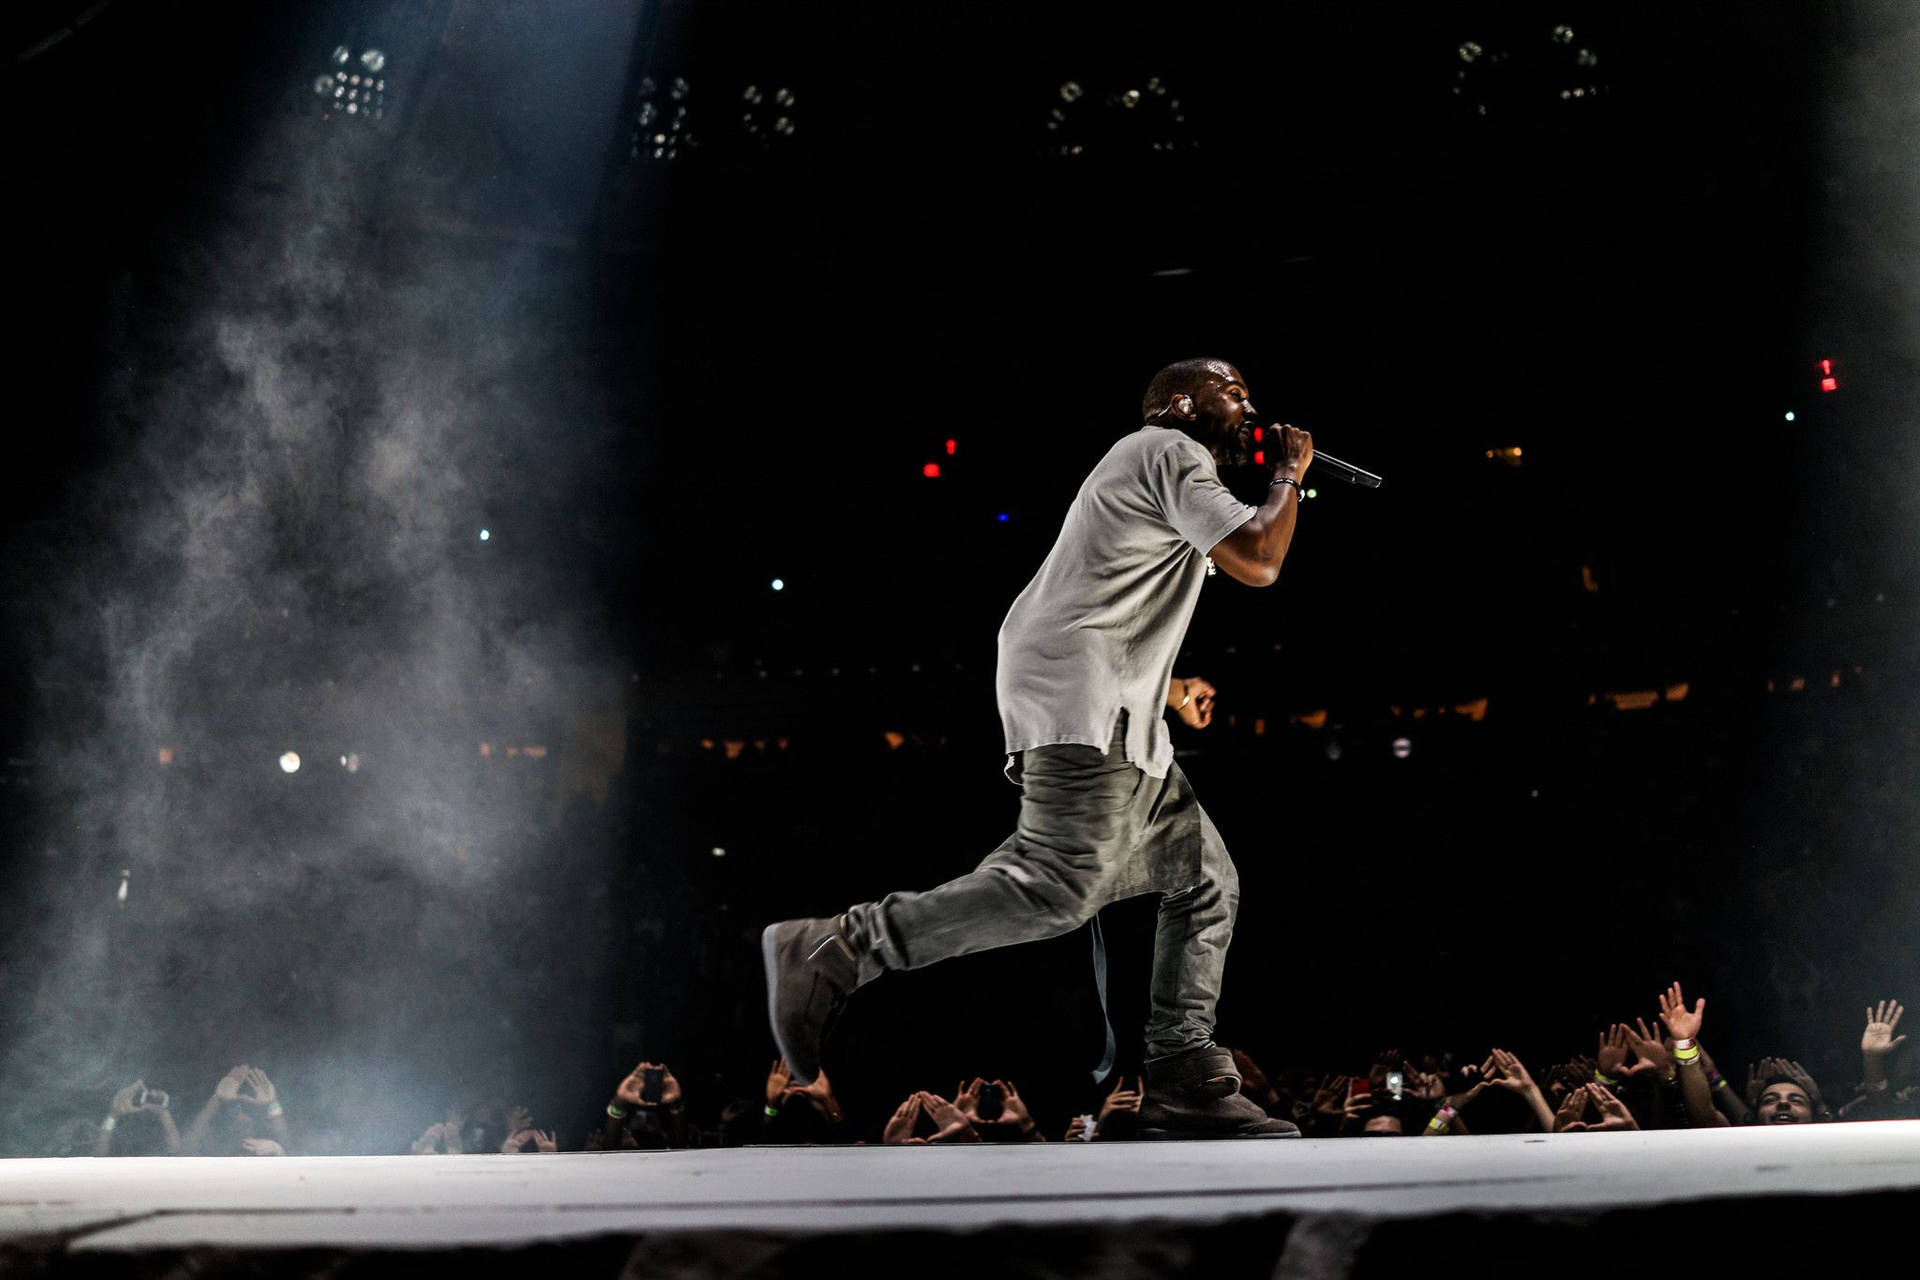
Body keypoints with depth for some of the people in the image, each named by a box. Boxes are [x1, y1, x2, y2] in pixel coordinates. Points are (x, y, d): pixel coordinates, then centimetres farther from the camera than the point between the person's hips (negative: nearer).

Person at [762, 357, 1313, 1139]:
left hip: (1120, 728, 11)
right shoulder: (1171, 449, 1)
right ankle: (829, 951, -20)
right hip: (1082, 702, -11)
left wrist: (1166, 688, 34)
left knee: (1206, 883, 8)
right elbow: (1258, 561, -12)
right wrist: (1291, 474, 5)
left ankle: (1184, 1081, 7)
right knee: (1062, 885, -22)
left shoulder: (1161, 471, 31)